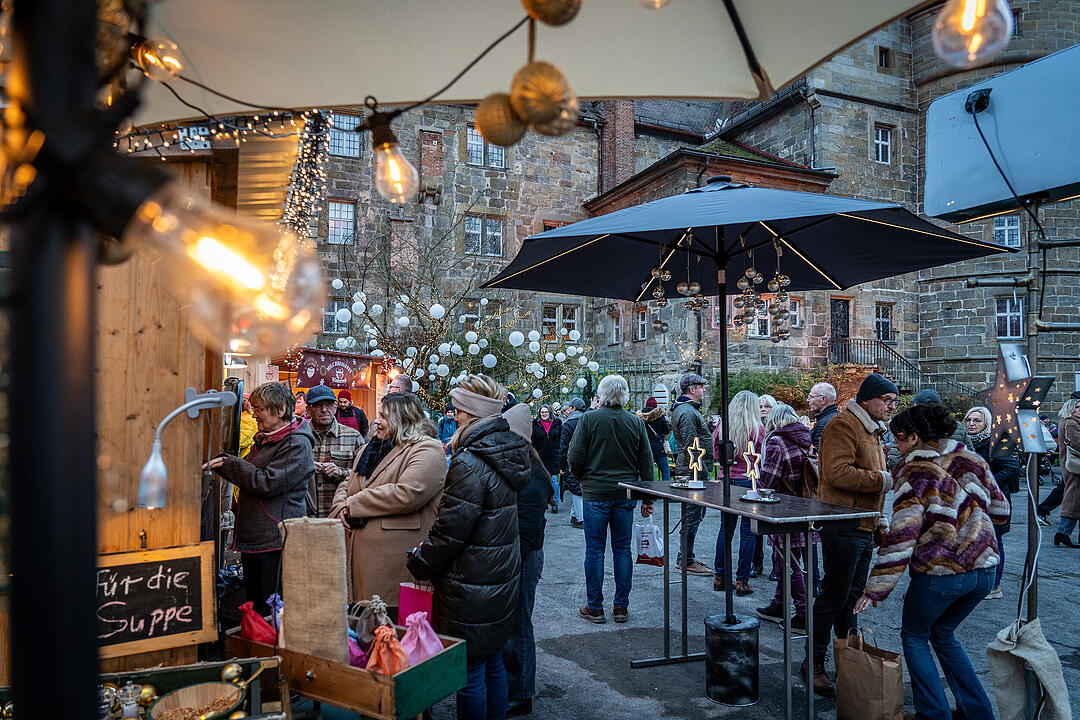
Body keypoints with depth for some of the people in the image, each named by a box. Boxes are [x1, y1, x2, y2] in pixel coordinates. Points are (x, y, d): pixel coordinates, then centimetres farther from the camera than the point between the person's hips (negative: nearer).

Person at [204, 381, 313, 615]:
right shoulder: (265, 438, 15)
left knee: (273, 611, -2)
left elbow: (267, 483, -21)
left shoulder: (297, 445, -15)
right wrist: (221, 463, 2)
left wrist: (227, 463, -13)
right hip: (252, 535, 9)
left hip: (275, 542, -9)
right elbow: (249, 473, 21)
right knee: (254, 607, 17)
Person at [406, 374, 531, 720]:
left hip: (471, 588, -9)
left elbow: (449, 531, -20)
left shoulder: (470, 464, -23)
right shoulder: (507, 453, 6)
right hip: (502, 578, 9)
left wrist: (418, 563, -2)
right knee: (493, 663, 21)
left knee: (469, 673, 5)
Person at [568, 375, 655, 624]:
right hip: (626, 494, 3)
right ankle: (621, 607, 17)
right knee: (622, 549, 11)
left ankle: (594, 607, 13)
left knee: (594, 550, 5)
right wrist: (647, 498, 13)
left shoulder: (589, 419, -8)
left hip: (595, 493, -3)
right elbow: (646, 463, 6)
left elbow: (574, 458, -8)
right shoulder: (636, 423, 2)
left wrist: (582, 479, 13)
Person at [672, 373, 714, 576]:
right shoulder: (688, 412, -18)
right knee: (693, 516, -5)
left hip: (689, 470, 11)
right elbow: (692, 448, -22)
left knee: (692, 515, 16)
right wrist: (703, 473, -20)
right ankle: (686, 561, 2)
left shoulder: (685, 409, 18)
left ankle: (685, 557, 24)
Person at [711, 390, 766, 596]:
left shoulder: (722, 426, 2)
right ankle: (742, 580, 6)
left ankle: (720, 577, 19)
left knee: (725, 529, 12)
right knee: (748, 531, 3)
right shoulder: (758, 428, -9)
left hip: (726, 480, 4)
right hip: (748, 481, -4)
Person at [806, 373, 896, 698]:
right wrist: (883, 480, -19)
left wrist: (880, 521, 22)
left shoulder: (872, 431, 19)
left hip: (864, 528, 10)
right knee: (834, 596, -4)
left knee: (852, 595, 17)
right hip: (842, 528, -10)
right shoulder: (843, 426, -14)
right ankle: (815, 662, 7)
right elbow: (838, 473, -26)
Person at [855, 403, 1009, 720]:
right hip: (985, 567, 7)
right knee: (943, 634, 25)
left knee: (915, 638, 14)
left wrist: (876, 590, -15)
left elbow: (901, 538, -18)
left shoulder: (916, 473, -12)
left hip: (941, 571, -7)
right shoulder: (970, 459, 6)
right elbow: (1000, 511, 14)